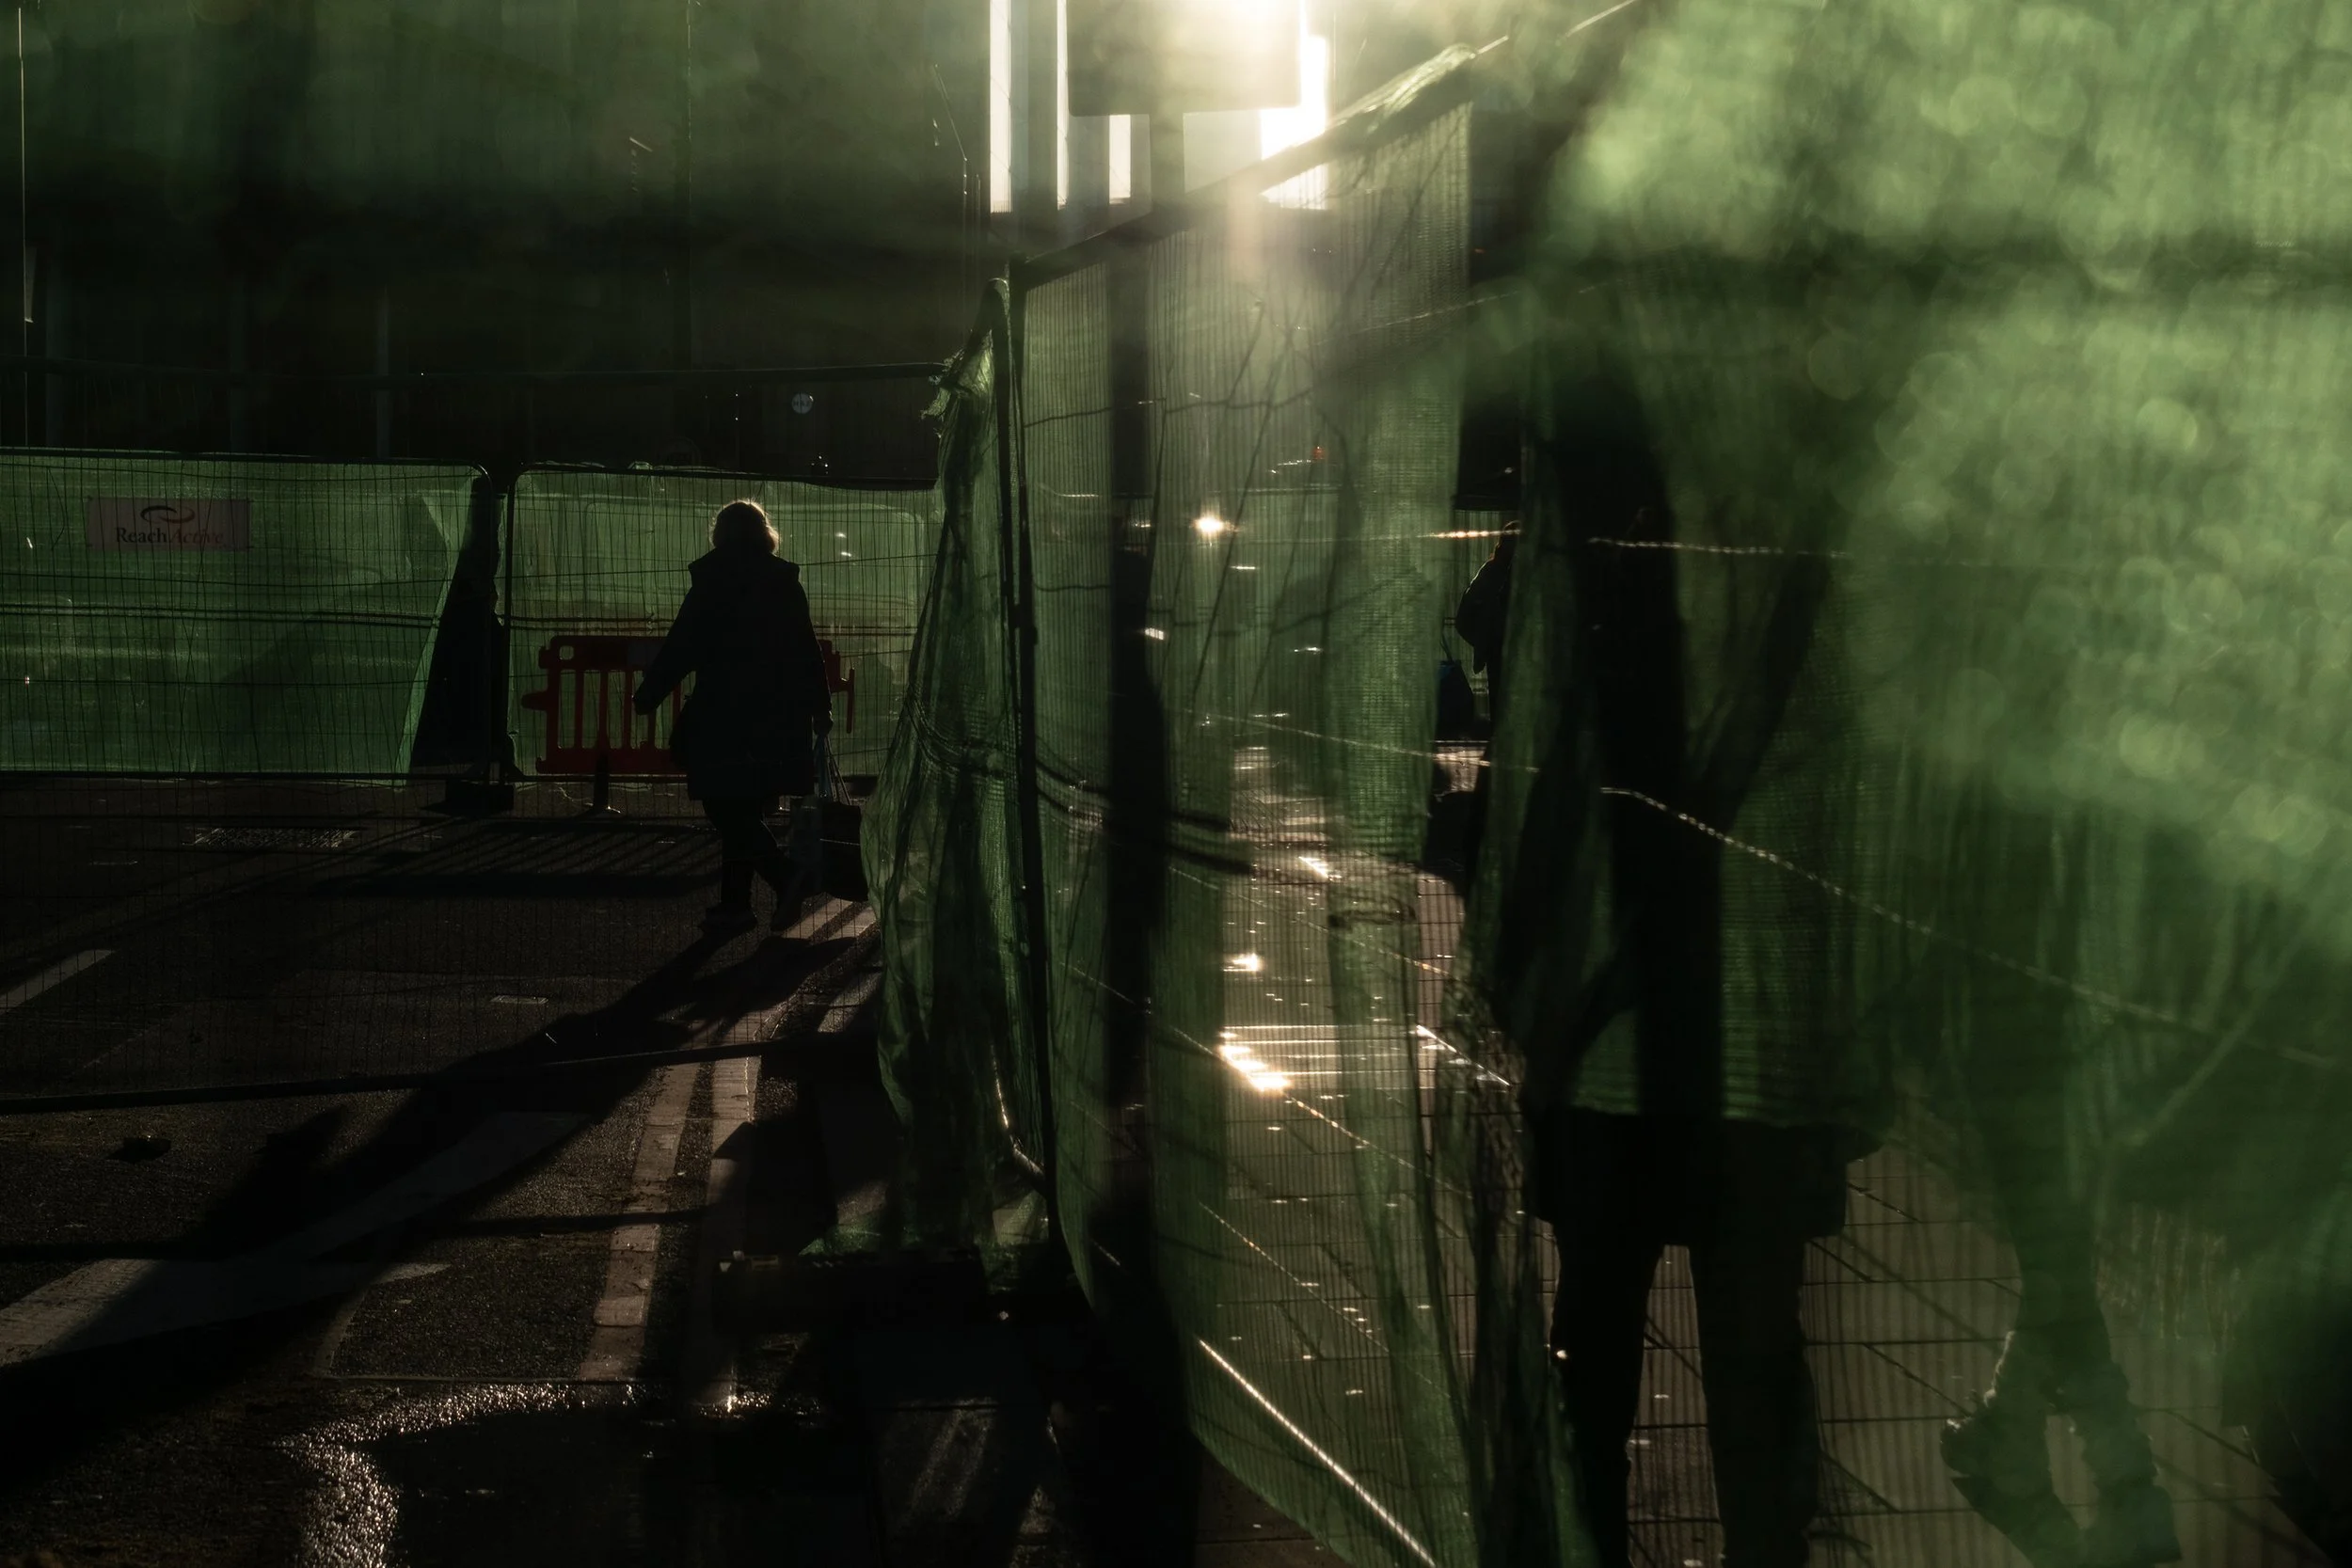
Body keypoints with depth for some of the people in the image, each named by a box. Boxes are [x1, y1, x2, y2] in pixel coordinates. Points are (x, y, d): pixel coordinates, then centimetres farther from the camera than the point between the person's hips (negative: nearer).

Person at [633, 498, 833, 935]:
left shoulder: (711, 584, -8)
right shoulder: (785, 584, 7)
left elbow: (681, 647, -8)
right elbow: (808, 650, 11)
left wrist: (648, 694, 2)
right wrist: (820, 706, 20)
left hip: (725, 716, -6)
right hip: (779, 716, 6)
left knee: (728, 810, -3)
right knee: (743, 812, 13)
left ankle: (784, 874, -20)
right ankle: (735, 902, 15)